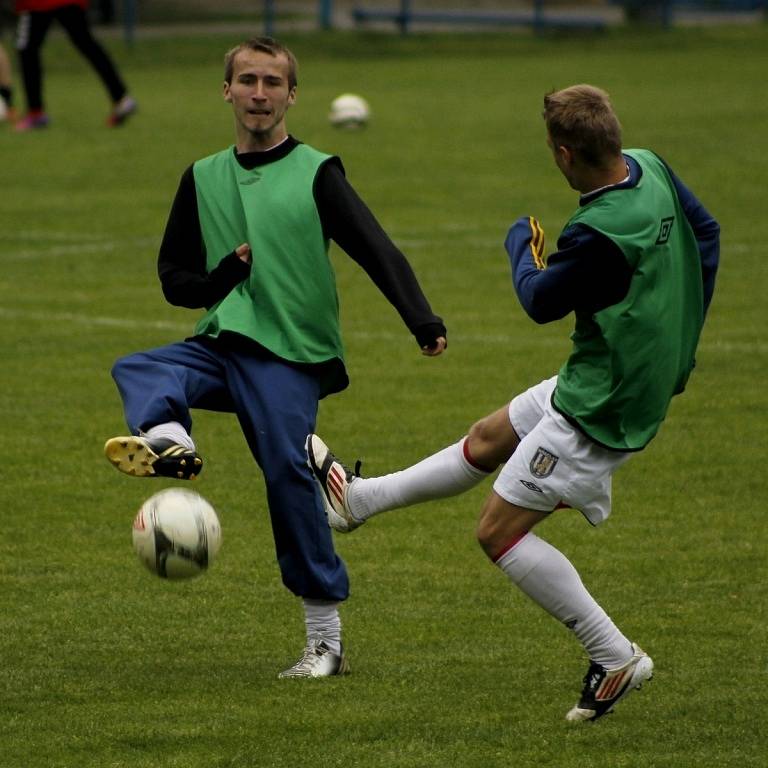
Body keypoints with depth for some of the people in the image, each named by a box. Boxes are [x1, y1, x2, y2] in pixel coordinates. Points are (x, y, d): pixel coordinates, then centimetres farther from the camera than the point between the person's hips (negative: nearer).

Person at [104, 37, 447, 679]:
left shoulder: (316, 174, 2)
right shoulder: (203, 179, 17)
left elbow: (378, 252, -8)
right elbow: (175, 277, 21)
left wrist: (424, 323, -24)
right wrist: (224, 276, -2)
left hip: (290, 353, -5)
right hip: (219, 343, 5)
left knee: (287, 468, -19)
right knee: (137, 373, -19)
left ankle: (327, 640, -15)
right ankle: (166, 439, -54)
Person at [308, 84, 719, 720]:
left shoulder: (599, 234, -32)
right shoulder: (651, 169, -6)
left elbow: (541, 302, -13)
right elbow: (706, 232, 13)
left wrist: (521, 245, 8)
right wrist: (681, 338, 22)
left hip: (604, 405, -10)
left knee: (500, 530, -2)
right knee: (488, 442, 25)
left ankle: (616, 659, 1)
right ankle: (358, 500, 44)